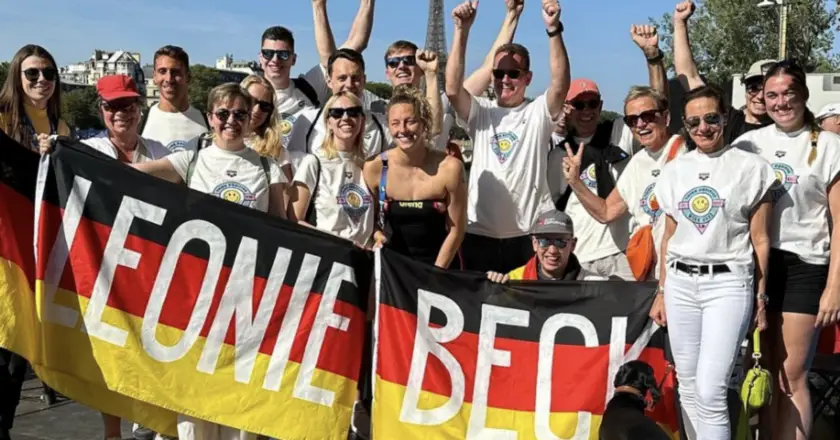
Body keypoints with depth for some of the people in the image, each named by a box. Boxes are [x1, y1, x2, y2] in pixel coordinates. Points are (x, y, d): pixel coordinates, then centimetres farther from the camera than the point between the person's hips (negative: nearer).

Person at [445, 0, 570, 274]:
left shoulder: (538, 113, 3)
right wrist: (462, 30, -17)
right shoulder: (481, 113, 8)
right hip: (479, 233, 2)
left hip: (528, 234, -2)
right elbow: (453, 88, -9)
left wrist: (553, 29, -25)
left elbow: (560, 85, -15)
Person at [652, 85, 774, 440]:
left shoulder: (750, 167, -1)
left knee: (710, 390, -12)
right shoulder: (675, 170, 11)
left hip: (728, 283, -4)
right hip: (680, 283, 5)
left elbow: (760, 240, -1)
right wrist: (662, 292, 13)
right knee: (688, 388, 9)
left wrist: (761, 296, -3)